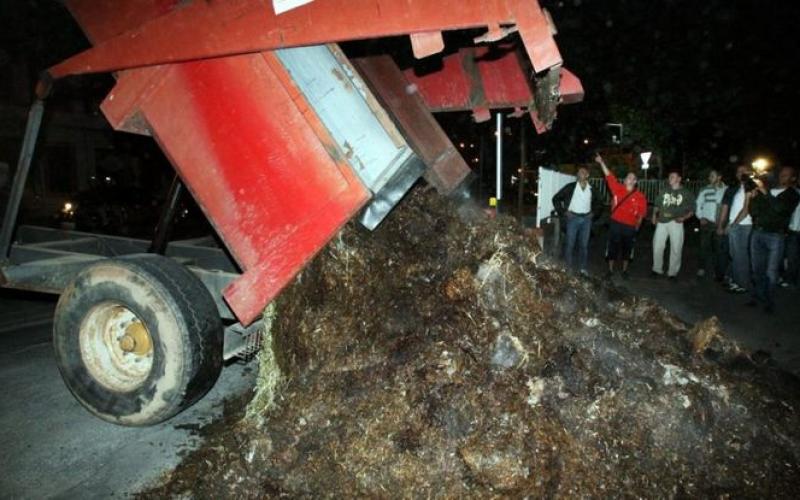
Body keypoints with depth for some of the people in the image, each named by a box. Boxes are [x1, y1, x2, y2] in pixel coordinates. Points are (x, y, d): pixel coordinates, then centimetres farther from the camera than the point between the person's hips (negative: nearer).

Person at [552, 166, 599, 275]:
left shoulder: (591, 189, 6)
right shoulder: (571, 187, -5)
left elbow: (595, 202, 25)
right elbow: (556, 198, -4)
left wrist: (593, 212, 11)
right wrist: (563, 212, -7)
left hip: (586, 219, 3)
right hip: (573, 218, -3)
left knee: (584, 245, 8)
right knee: (570, 244, 0)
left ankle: (583, 268, 17)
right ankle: (568, 267, 9)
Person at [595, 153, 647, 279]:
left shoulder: (640, 196, -2)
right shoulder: (617, 188, 0)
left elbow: (642, 211, 2)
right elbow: (609, 175, -3)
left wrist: (638, 223, -5)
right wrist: (601, 162, -8)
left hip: (630, 226, 0)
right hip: (615, 223, 0)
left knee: (627, 248, 10)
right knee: (612, 247, 5)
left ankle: (624, 270, 25)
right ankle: (610, 270, 17)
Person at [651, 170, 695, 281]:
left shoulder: (686, 193, 5)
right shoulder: (664, 191, 16)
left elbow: (691, 210, 3)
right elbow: (657, 205, 19)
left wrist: (684, 217, -13)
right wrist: (654, 215, 3)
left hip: (676, 223, -3)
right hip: (662, 222, 3)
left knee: (676, 248, -3)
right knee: (657, 246, 4)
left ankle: (672, 272, 7)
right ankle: (657, 269, 18)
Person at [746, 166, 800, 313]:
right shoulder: (765, 192, 14)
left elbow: (779, 208, -16)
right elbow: (753, 212, 10)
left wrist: (765, 192, -22)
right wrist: (753, 199, -8)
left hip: (775, 236, -4)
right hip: (757, 233, 4)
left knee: (771, 272, -3)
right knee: (757, 269, 8)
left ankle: (769, 301, 5)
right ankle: (758, 296, 18)